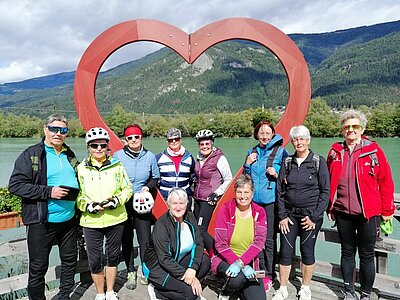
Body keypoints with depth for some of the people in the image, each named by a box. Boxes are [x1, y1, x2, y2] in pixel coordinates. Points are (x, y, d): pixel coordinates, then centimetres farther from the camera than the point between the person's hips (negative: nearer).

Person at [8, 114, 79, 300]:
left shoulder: (69, 156, 10)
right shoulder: (31, 155, -7)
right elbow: (15, 185, -13)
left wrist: (74, 193, 4)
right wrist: (48, 192, -21)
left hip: (69, 220, 6)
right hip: (41, 222, -5)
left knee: (70, 261, 17)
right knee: (38, 267, 8)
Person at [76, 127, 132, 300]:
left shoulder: (117, 166, 0)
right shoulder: (81, 169, -1)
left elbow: (127, 189, 3)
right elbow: (76, 194, 3)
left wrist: (116, 200, -14)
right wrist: (89, 206, -13)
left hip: (115, 219, 1)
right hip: (91, 221, 0)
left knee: (113, 256, 14)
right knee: (94, 259, 7)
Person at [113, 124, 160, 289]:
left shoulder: (150, 156, 3)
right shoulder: (118, 155, 0)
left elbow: (155, 177, 14)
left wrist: (148, 187, -3)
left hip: (142, 202, 0)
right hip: (123, 203, 0)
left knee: (145, 239, 2)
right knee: (126, 239, 8)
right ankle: (131, 273, 25)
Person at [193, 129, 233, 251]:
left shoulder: (219, 158, -12)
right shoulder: (199, 158, 9)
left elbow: (229, 179, -8)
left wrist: (217, 193, -14)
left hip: (209, 200, -7)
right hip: (198, 199, 8)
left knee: (201, 230, -11)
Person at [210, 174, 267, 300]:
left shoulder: (259, 212, -2)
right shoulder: (226, 210, -11)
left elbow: (259, 241, -12)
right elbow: (220, 244, -15)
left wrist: (240, 262, -26)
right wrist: (243, 266, -23)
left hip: (250, 261, 3)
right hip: (225, 259, -3)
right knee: (237, 278, -31)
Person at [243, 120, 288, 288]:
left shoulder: (280, 151, -2)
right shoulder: (252, 152, 12)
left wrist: (276, 175, -15)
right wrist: (247, 164, 1)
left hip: (270, 200, -4)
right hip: (253, 200, 4)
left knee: (269, 239, 0)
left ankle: (269, 275, 16)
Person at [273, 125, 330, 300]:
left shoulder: (319, 162, -4)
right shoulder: (287, 162, 4)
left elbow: (325, 191, -5)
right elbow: (279, 190, 5)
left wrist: (314, 217, -9)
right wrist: (282, 215, -1)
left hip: (311, 215, -2)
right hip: (289, 214, 2)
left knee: (307, 251, 9)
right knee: (285, 251, 4)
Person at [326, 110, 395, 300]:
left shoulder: (373, 150, -4)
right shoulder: (335, 151, 4)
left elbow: (386, 181, -1)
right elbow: (328, 182, 10)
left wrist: (387, 210, -1)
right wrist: (330, 208, 10)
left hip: (368, 213, -2)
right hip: (343, 212, 3)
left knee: (367, 255, 8)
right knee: (347, 252, 14)